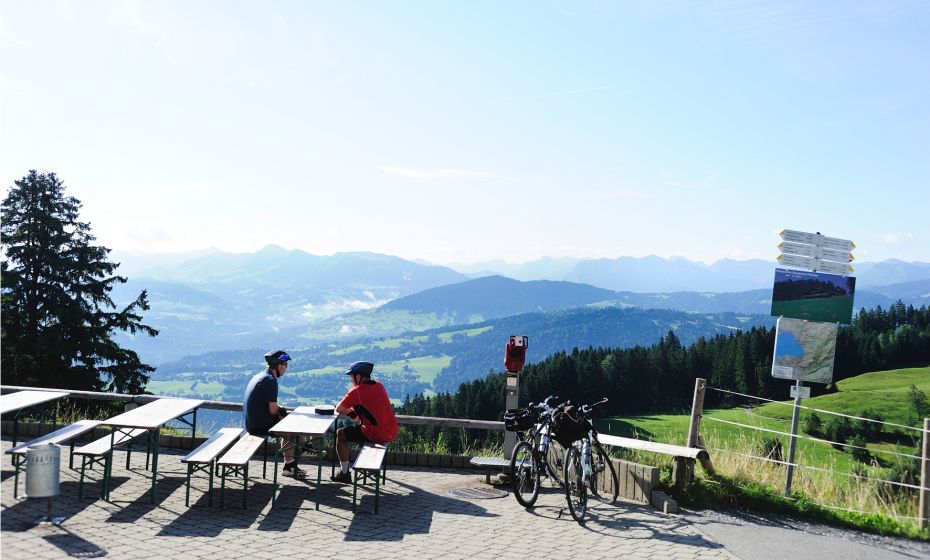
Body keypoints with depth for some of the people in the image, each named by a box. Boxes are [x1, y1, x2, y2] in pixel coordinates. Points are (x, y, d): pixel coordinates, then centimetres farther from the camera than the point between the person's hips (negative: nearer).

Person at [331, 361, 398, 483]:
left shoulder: (357, 390, -8)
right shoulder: (379, 386, 13)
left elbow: (339, 409, -6)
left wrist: (349, 411, 14)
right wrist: (356, 411, 17)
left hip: (375, 434, -7)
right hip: (392, 433, 7)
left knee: (340, 434, 12)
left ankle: (344, 473, 11)